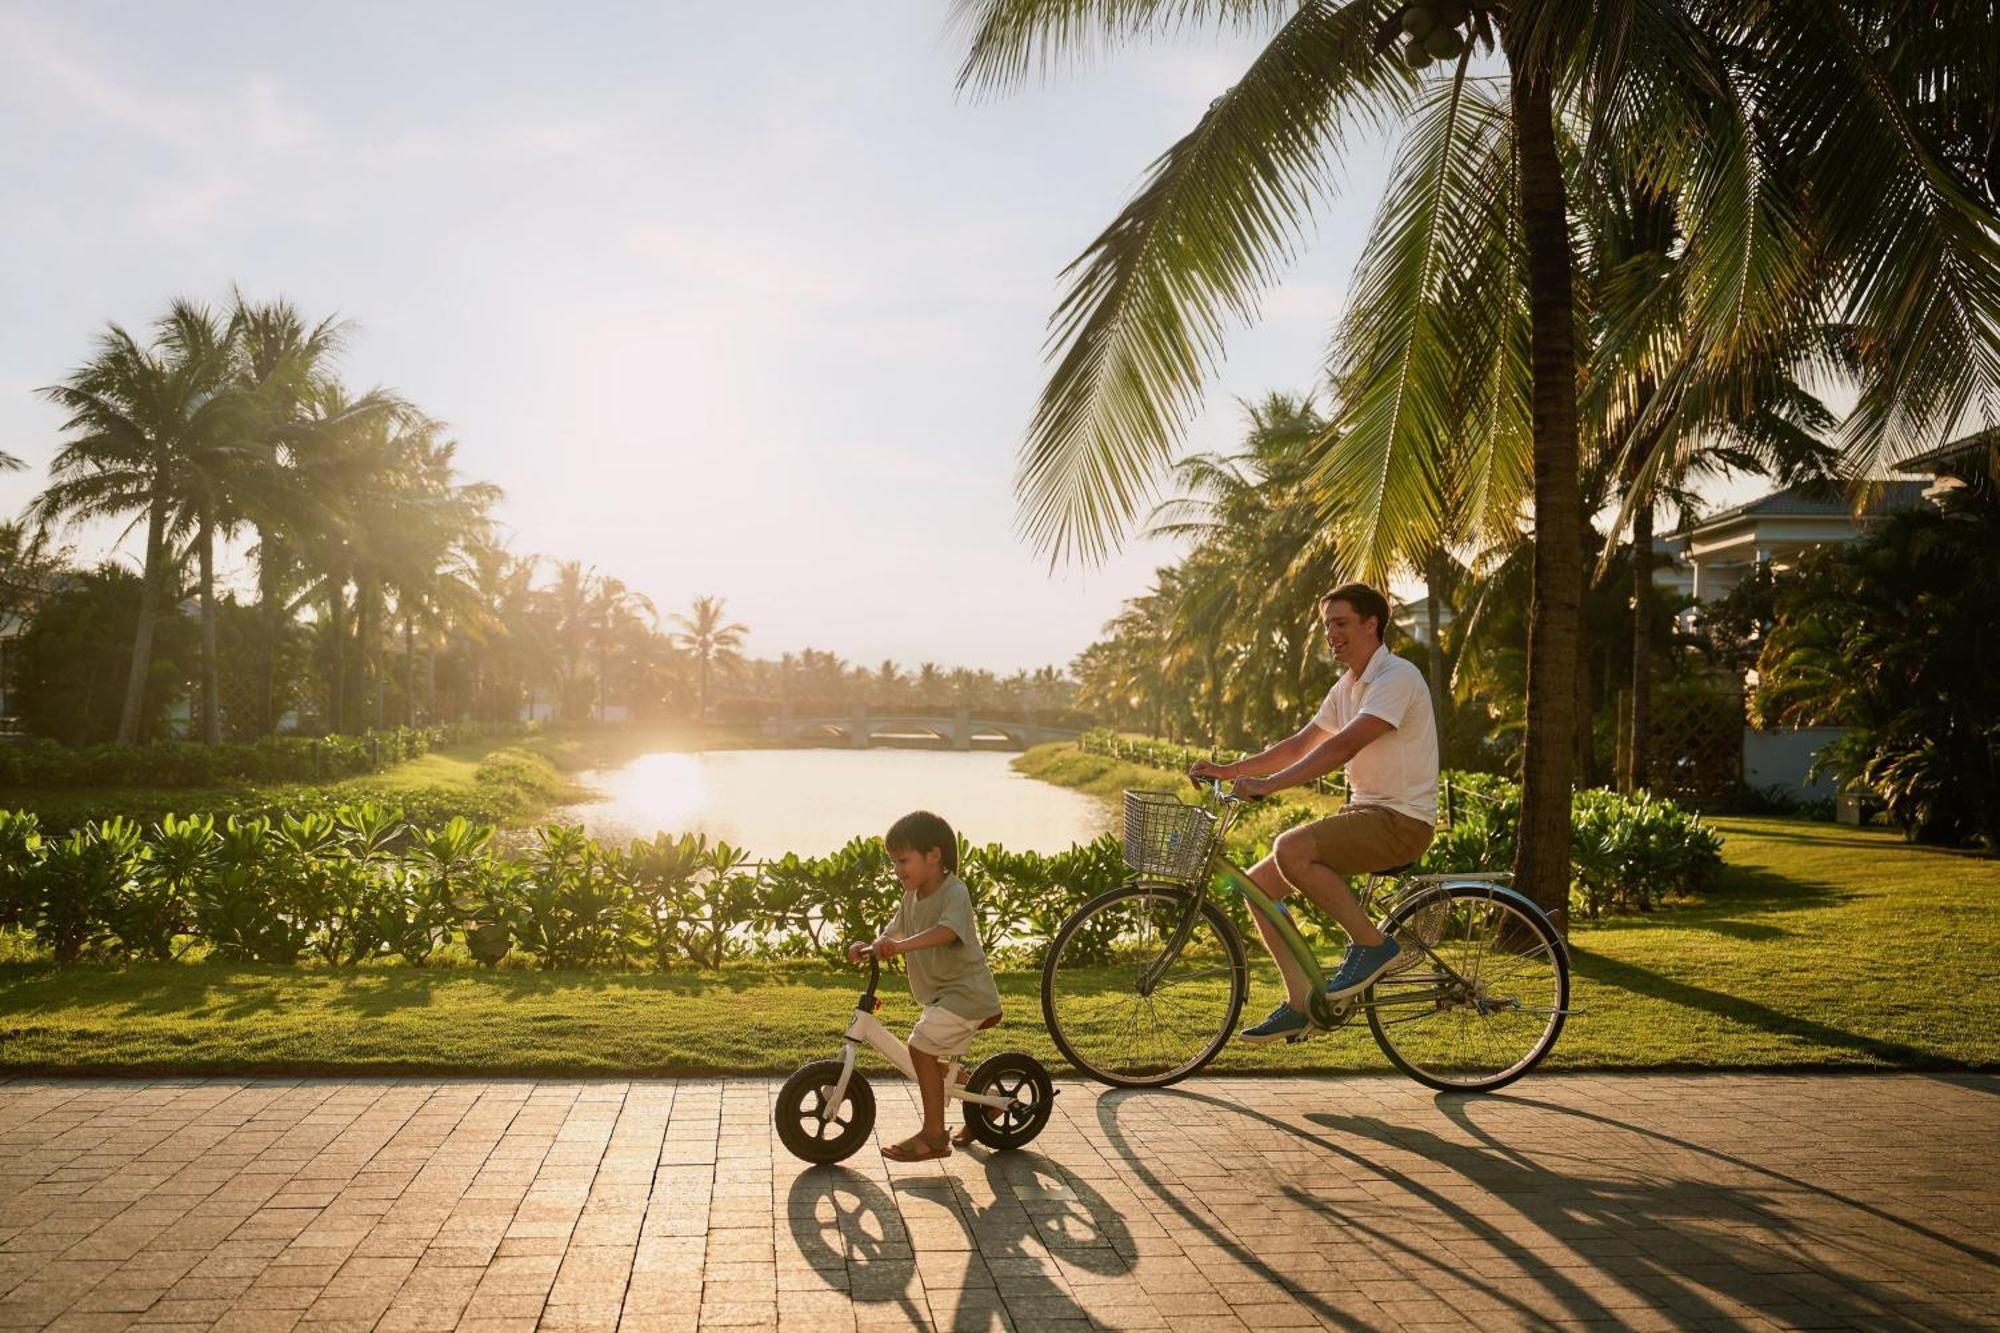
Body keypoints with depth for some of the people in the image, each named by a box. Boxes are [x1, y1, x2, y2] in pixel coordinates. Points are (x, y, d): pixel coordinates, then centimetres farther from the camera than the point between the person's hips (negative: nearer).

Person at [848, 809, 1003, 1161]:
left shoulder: (954, 892, -20)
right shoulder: (912, 895, 7)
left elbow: (946, 931, -38)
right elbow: (895, 932, 9)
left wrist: (901, 945, -51)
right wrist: (870, 947, -12)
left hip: (964, 990, -10)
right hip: (941, 992, 10)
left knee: (922, 1047, -16)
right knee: (939, 1058, 18)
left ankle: (934, 1134, -8)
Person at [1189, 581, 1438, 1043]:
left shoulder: (1397, 677, -14)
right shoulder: (1347, 687, 15)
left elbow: (1343, 746, -27)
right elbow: (1299, 745, 17)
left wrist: (1268, 784, -32)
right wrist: (1229, 770, 6)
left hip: (1401, 819, -9)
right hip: (1365, 813, 9)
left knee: (1291, 849, -31)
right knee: (1259, 882, -1)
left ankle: (1374, 944, -14)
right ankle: (1301, 1003, 5)